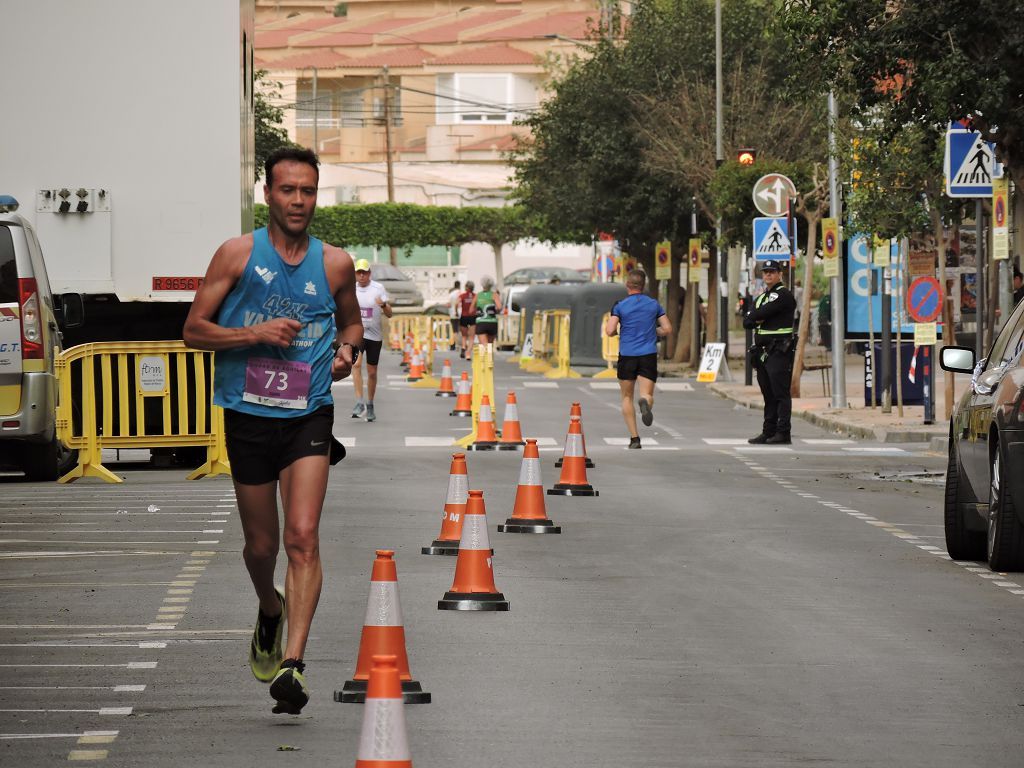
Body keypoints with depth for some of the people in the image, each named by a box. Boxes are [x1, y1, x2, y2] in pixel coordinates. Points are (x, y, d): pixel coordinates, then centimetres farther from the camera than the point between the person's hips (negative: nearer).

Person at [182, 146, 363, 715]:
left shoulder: (335, 264, 5)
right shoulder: (237, 255, -1)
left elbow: (351, 321, 23)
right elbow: (194, 330, 0)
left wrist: (347, 350, 0)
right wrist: (254, 334, -15)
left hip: (309, 416, 0)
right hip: (249, 414, 0)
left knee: (303, 537, -18)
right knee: (261, 546, 12)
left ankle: (292, 662, -24)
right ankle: (270, 614, 45)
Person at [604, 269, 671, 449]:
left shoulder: (620, 306, -1)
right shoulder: (654, 304, 6)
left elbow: (610, 331, -11)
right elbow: (667, 329, 5)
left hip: (627, 355, -1)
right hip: (649, 355, 1)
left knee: (627, 397, 13)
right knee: (648, 394, -3)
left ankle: (634, 437, 8)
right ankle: (645, 402, -42)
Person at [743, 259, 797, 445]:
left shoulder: (783, 295, -6)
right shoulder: (761, 298, 21)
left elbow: (763, 312, -17)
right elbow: (746, 322, 12)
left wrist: (755, 317, 3)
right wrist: (757, 320, -9)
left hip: (780, 351, -9)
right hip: (763, 351, 9)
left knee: (780, 393, -10)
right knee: (769, 395, 10)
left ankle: (783, 433, -12)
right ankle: (769, 432, 13)